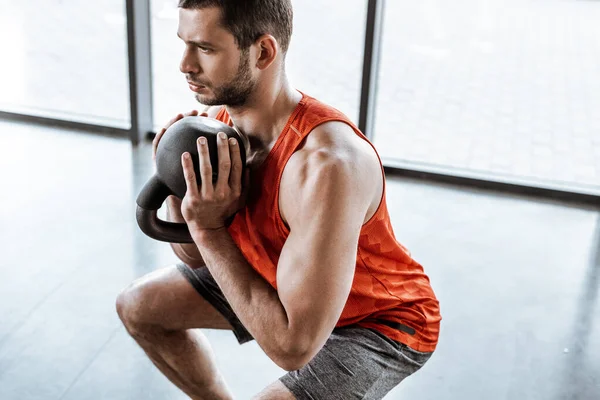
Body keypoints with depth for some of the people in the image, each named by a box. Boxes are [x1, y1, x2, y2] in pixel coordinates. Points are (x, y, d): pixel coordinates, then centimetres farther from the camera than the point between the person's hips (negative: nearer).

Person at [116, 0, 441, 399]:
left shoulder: (326, 163, -39)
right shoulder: (218, 120, -13)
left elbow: (293, 346, -36)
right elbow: (196, 256, 0)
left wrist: (209, 228, -33)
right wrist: (176, 192, -20)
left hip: (382, 319, -7)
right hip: (286, 276, 7)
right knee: (139, 306, 9)